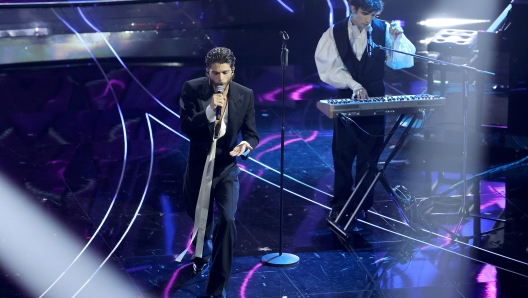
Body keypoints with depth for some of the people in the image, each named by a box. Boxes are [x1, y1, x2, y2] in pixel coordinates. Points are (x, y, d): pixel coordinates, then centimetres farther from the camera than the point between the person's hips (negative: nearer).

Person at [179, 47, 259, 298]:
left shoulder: (245, 95, -9)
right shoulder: (192, 89, -12)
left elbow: (251, 133, -5)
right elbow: (185, 127, -18)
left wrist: (246, 145, -28)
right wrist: (209, 111, -33)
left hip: (227, 168, -1)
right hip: (199, 166, 1)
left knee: (227, 221, -19)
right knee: (199, 218, 20)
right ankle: (202, 253, 58)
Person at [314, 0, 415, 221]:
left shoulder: (383, 30, -4)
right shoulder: (334, 34, -5)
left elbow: (399, 61, -7)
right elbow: (330, 67, -9)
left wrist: (398, 39, -24)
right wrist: (354, 85, -19)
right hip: (346, 99, 0)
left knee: (369, 155, 8)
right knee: (342, 153, 6)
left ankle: (362, 204, 20)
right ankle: (340, 204, 19)